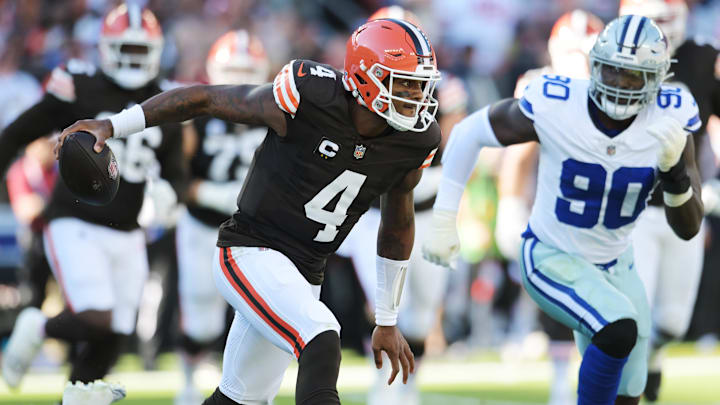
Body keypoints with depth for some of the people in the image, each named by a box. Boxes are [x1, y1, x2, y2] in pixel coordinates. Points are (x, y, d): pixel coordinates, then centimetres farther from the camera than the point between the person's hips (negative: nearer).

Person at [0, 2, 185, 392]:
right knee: (97, 322, -20)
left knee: (110, 342, 3)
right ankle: (37, 328, 10)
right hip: (75, 226, -5)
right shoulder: (80, 89, -7)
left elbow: (174, 176, 10)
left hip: (125, 236, 5)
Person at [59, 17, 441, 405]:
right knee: (322, 343, -30)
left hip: (303, 273, 7)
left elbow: (398, 226, 13)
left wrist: (386, 323, 18)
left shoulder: (414, 143, -4)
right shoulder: (309, 100, -20)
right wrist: (111, 126, -7)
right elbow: (207, 98, -8)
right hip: (250, 253, -7)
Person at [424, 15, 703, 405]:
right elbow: (468, 134, -8)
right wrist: (443, 222, -6)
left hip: (613, 268, 5)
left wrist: (673, 170, -34)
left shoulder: (668, 122, -18)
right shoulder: (553, 107, -26)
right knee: (620, 330, -32)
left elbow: (688, 227, -14)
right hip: (551, 260, -5)